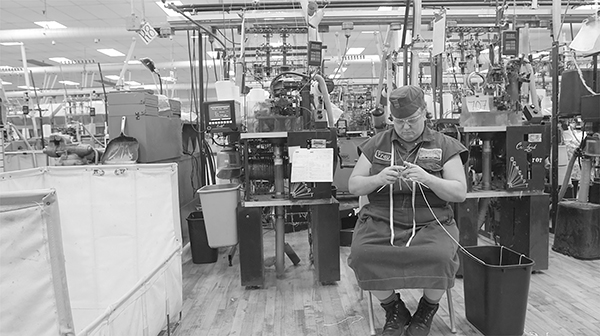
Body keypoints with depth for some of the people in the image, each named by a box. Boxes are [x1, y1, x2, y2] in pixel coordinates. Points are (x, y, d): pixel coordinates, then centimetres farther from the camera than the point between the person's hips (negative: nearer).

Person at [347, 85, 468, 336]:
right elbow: (353, 186, 8)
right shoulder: (376, 144, 11)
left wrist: (427, 178, -18)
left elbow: (460, 193, 0)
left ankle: (427, 311, 6)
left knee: (439, 258, -32)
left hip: (430, 222, -1)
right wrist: (378, 179, -13)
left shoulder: (444, 146, 6)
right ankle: (393, 310, 4)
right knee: (362, 256, -28)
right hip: (380, 220, 1)